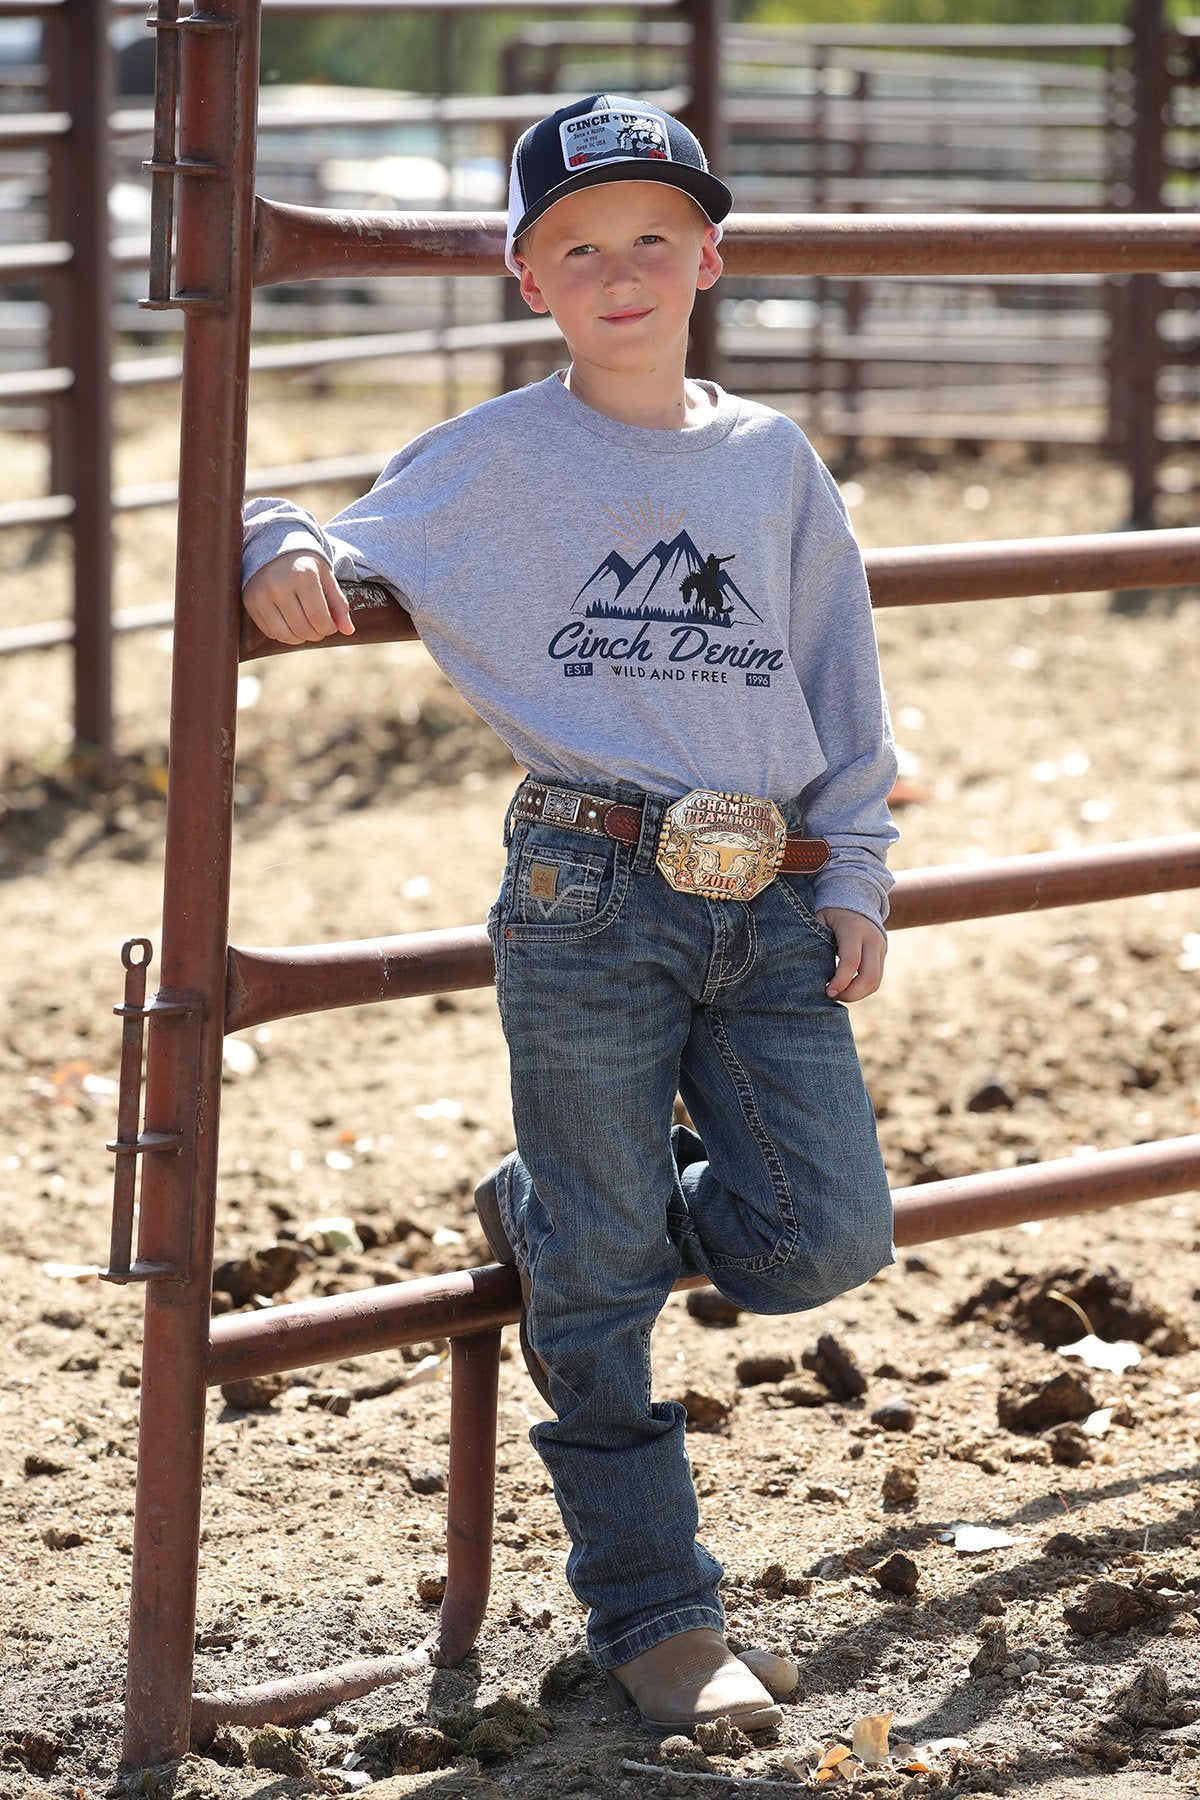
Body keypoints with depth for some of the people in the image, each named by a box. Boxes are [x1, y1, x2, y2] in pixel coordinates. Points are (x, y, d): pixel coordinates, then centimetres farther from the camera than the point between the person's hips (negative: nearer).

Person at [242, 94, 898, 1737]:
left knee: (821, 1242, -5)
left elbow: (842, 683, 16)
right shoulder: (499, 461, 3)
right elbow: (346, 556, 7)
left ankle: (552, 1215, 23)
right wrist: (286, 550, -17)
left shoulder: (774, 463, 11)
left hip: (772, 907, 3)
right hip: (592, 898, -3)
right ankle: (655, 1619, 11)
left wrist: (856, 875, 10)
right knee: (602, 1292, -1)